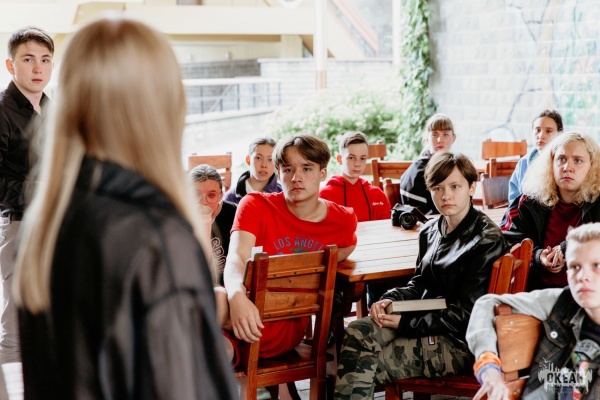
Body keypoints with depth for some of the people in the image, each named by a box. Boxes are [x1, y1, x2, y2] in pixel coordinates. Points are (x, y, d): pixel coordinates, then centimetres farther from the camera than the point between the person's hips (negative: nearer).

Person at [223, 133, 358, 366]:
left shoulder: (343, 220, 7)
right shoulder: (255, 205, 1)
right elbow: (237, 256, -16)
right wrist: (237, 296, -39)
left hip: (289, 325, -1)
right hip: (248, 308, 1)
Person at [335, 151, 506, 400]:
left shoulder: (486, 240, -11)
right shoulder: (431, 231, 11)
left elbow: (465, 313, -14)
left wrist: (405, 323, -16)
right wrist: (391, 299, -4)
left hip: (459, 342, -7)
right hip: (425, 322, 7)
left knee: (362, 368, -22)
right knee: (358, 331, -22)